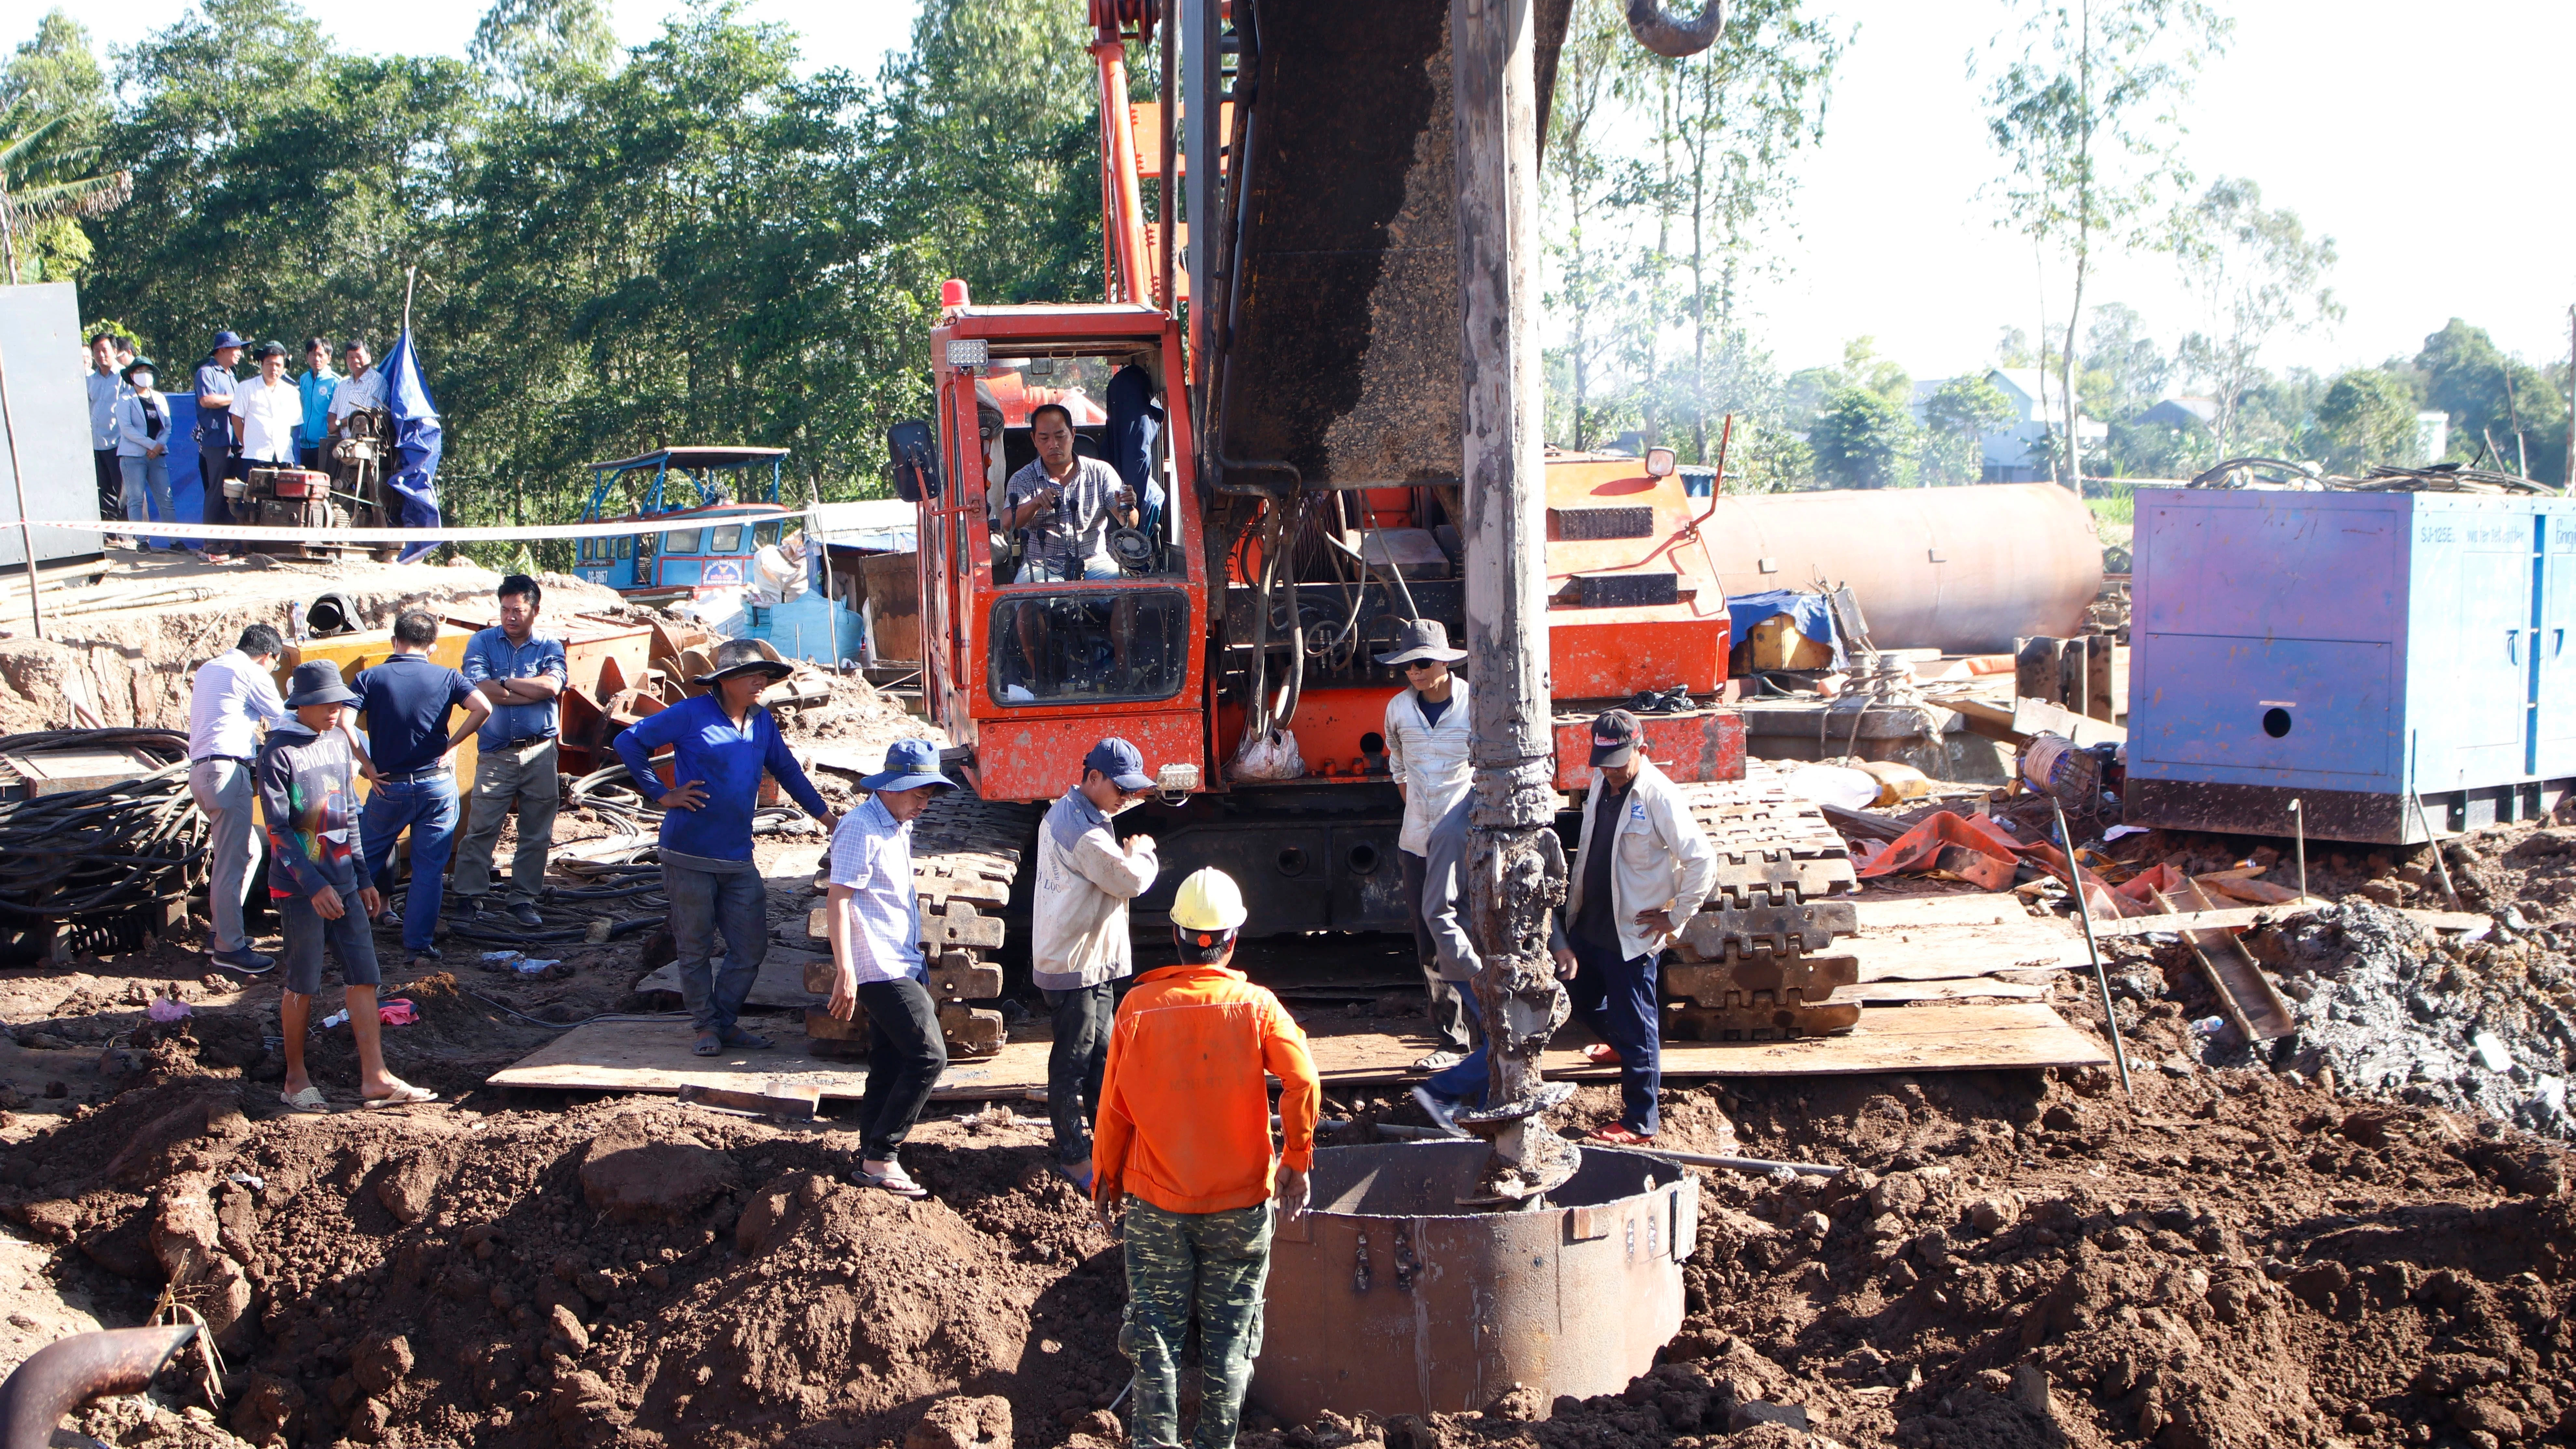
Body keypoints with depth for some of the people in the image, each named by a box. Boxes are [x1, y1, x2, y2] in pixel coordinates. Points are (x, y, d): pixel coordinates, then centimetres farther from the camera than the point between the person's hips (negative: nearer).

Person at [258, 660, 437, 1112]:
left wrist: (363, 879, 16)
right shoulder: (279, 753, -10)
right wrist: (314, 886, -20)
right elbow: (278, 829, -14)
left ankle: (375, 1079, 4)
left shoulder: (339, 742, 10)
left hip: (342, 882, 6)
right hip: (299, 888, -6)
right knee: (303, 985, 2)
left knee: (363, 977, 2)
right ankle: (296, 1079, 17)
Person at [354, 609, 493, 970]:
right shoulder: (445, 677, -2)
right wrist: (452, 744, -5)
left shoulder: (371, 678, -5)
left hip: (389, 786, 0)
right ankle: (421, 945, 5)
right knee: (430, 867, 5)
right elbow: (483, 708, -17)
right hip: (437, 784, 0)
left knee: (370, 856, 22)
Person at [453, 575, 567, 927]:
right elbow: (479, 688, -13)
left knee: (536, 833, 6)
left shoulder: (549, 646, 6)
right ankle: (469, 897, 8)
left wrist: (503, 682, -11)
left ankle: (523, 899, 16)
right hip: (495, 753, -1)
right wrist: (533, 690, -11)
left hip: (540, 753, 1)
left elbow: (552, 686, -14)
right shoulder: (482, 642, 4)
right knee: (481, 828, -2)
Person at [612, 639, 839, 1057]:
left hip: (739, 858, 5)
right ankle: (706, 1025, 19)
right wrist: (661, 795, -8)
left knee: (751, 948, 5)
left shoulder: (762, 722, 10)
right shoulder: (692, 715, -8)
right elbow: (629, 742, -7)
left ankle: (726, 1022, 21)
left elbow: (787, 770, 21)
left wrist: (827, 817, 21)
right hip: (690, 855, -5)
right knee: (696, 948, 6)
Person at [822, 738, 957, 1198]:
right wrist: (845, 971, -24)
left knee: (888, 1066, 12)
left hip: (903, 967, 10)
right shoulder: (861, 829, -14)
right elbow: (839, 900, -18)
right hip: (880, 969, -10)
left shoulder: (899, 828, 15)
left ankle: (872, 1160, 19)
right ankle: (880, 1158, -7)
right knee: (929, 1056, -13)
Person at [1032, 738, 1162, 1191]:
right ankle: (1074, 1158, 10)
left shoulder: (1067, 812, 9)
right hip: (1074, 965, -10)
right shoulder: (1081, 830, -24)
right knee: (1072, 1063, 1)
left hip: (1093, 961, 10)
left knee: (1101, 1054, 18)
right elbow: (1131, 880, -24)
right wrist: (1144, 852, -6)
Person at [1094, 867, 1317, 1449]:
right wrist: (1296, 1162, -5)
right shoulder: (1255, 1006, -7)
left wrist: (1108, 1180, 11)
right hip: (1240, 1203, 0)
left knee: (1155, 1330, 10)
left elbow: (1113, 1106, -1)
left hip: (1156, 1203, 0)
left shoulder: (1138, 1007, -5)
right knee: (1229, 1336, 11)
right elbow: (1302, 1082, -17)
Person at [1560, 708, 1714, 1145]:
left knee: (1634, 1027, 1)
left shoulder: (1659, 797, -21)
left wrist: (1675, 916, -16)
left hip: (1632, 933, -8)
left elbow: (1703, 861, -21)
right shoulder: (1602, 782, 2)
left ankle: (1639, 1124, 12)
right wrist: (1575, 899, 16)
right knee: (1581, 997, 23)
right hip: (1589, 923, 8)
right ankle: (1622, 1045, 52)